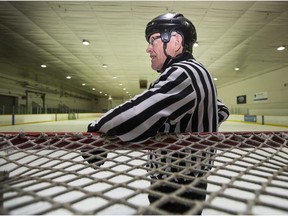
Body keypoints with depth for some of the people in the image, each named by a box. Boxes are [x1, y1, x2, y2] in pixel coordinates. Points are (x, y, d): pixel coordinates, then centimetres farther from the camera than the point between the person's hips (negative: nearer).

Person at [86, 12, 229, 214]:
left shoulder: (183, 74, -24)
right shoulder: (198, 73, 8)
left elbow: (135, 115, -36)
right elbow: (221, 110, 21)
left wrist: (95, 131, -24)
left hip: (175, 188, -9)